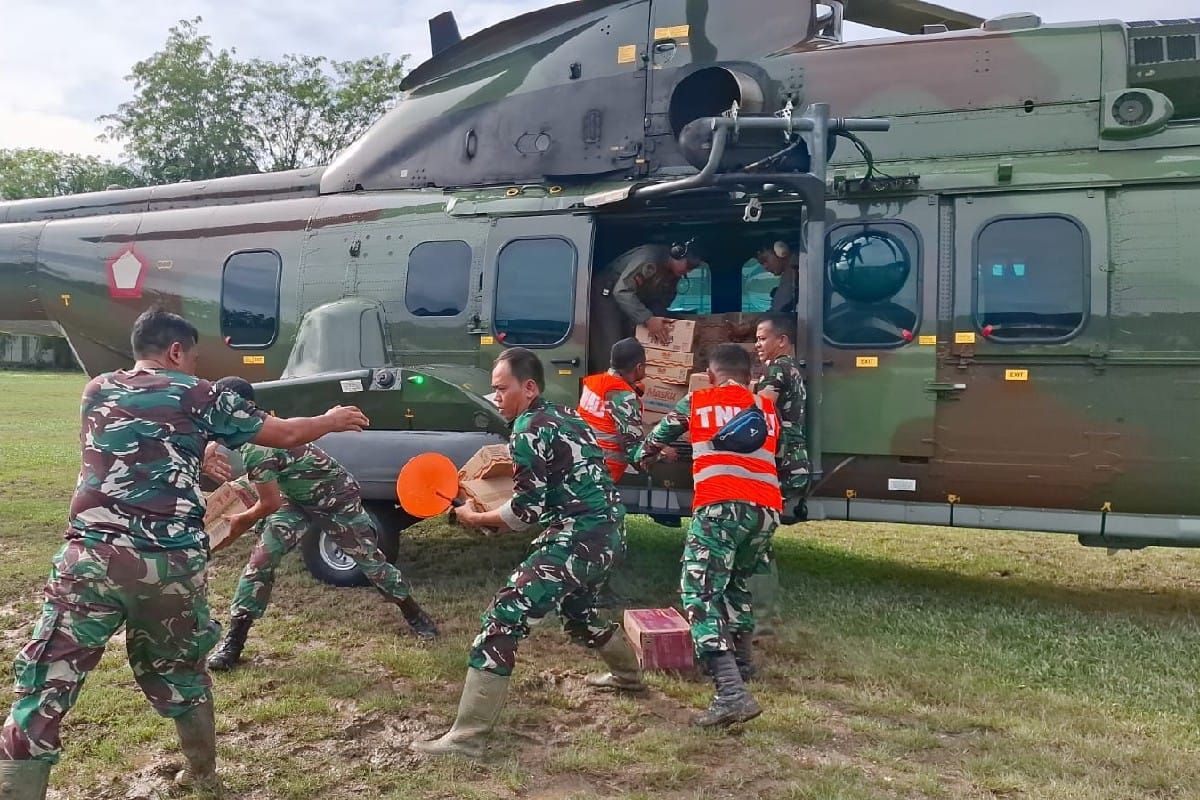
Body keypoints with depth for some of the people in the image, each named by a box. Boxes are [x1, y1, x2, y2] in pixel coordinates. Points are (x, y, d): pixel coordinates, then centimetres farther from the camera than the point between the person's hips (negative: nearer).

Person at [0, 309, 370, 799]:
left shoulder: (96, 391, 16)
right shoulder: (197, 397, 6)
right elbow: (285, 434, 13)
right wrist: (332, 420, 30)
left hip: (93, 556, 1)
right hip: (171, 564, 0)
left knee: (42, 691, 2)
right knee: (178, 671, 21)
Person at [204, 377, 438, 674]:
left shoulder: (254, 448, -34)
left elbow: (270, 504, -25)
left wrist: (242, 520, -8)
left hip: (337, 499, -8)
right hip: (298, 499, 8)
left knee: (370, 561, 6)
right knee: (260, 560, -5)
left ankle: (414, 615, 28)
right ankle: (233, 641, 3)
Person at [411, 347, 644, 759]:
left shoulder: (529, 429, -12)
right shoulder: (565, 416, 14)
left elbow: (527, 510, -15)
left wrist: (475, 518, -2)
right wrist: (512, 464, 19)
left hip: (577, 539, -10)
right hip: (605, 531, 10)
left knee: (503, 618, -11)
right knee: (576, 608, 33)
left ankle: (467, 736, -10)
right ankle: (628, 674, 55)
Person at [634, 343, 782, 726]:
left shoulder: (696, 401, 16)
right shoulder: (768, 409, 23)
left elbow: (657, 438, 30)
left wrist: (643, 456, 52)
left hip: (721, 506, -5)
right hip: (767, 509, 5)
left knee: (700, 592, -7)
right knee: (738, 579, 30)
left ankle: (732, 692, -22)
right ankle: (741, 656, 39)